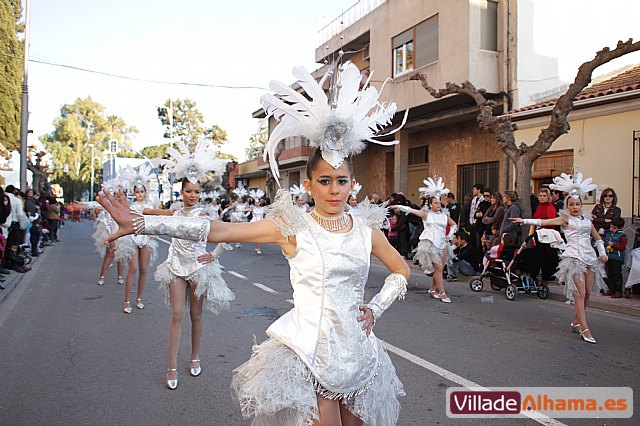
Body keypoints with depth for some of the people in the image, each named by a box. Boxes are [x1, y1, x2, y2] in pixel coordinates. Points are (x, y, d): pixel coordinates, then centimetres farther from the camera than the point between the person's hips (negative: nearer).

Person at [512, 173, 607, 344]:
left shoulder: (587, 220, 16)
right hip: (574, 257, -6)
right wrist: (524, 221, -22)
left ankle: (576, 321, 23)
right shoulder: (565, 219, 2)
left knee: (587, 293, 6)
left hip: (590, 257, 6)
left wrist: (602, 253, 12)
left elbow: (598, 238, 25)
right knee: (579, 293, -8)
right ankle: (584, 329, -6)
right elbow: (544, 222, -10)